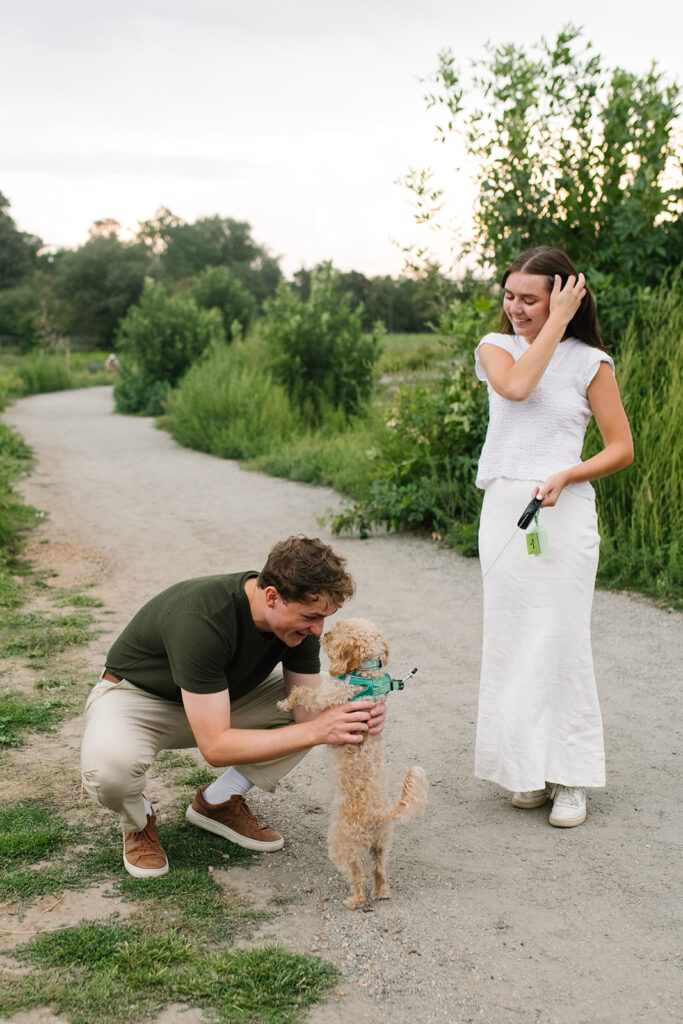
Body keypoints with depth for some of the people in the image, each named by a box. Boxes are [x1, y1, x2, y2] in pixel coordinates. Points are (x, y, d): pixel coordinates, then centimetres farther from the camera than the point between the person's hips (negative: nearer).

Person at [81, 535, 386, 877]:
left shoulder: (299, 620, -18)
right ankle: (138, 821, -2)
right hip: (138, 695, -6)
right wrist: (317, 730, -45)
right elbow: (215, 747, -39)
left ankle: (219, 801, 3)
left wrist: (355, 718, -35)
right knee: (108, 763, -40)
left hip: (220, 695, 7)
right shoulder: (202, 618, -39)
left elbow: (308, 711, -12)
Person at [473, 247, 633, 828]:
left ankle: (571, 778, 7)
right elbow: (516, 386, -14)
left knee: (561, 641, -4)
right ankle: (530, 768, 16)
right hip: (503, 507, 3)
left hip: (564, 512, -3)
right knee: (512, 641, 5)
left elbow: (622, 449, 1)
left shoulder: (590, 362, 2)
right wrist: (554, 324, -9)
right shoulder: (496, 348, 10)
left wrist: (565, 477, -14)